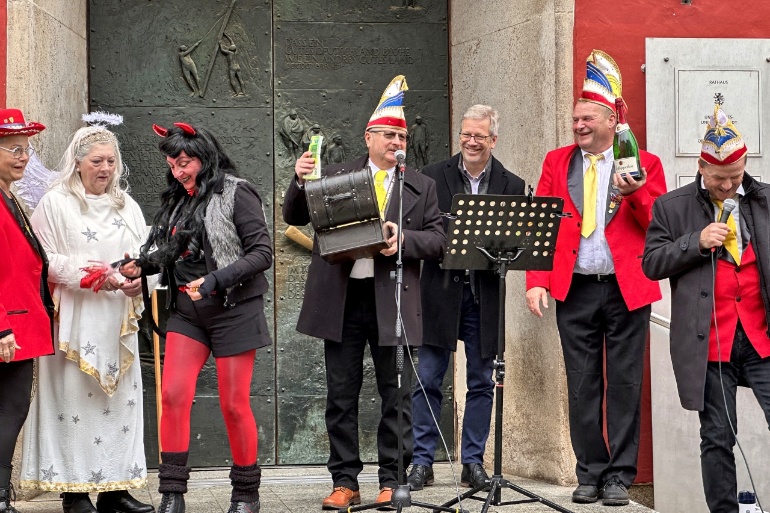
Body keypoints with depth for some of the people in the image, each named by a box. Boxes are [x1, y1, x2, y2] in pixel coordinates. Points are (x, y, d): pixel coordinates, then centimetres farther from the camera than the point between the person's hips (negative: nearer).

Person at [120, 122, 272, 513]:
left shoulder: (236, 194, -7)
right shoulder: (176, 200, 12)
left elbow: (262, 253, -12)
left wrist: (217, 280, -21)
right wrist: (143, 266, -2)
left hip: (233, 309, -5)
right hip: (186, 312, 5)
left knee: (234, 403, 0)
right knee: (173, 395, -8)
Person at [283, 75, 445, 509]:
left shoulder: (421, 187, 11)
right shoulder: (335, 177, 10)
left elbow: (438, 239, 4)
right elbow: (295, 217, 8)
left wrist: (405, 240, -15)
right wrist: (301, 183, -11)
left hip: (393, 301, 0)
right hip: (343, 299, 1)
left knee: (397, 396, 2)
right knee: (341, 396, 4)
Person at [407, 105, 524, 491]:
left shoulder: (511, 186, 6)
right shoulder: (433, 177, 4)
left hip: (485, 295, 1)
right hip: (441, 289, -1)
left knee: (481, 383, 7)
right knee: (428, 379, 0)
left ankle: (473, 463, 15)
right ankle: (422, 462, 7)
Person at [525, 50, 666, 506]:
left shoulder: (645, 164, 4)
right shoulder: (558, 162, 10)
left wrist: (635, 194, -18)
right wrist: (537, 282, -7)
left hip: (627, 289, -2)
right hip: (575, 290, 2)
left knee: (625, 386, 1)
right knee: (583, 386, 5)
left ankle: (620, 476, 8)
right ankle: (591, 474, 13)